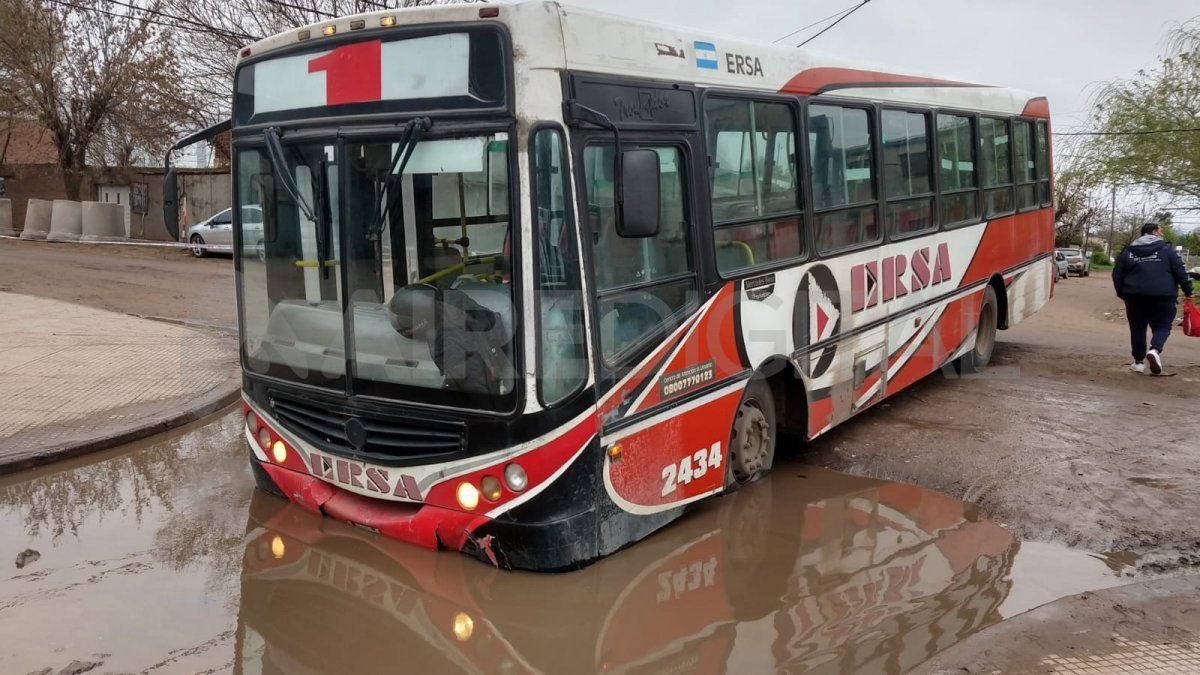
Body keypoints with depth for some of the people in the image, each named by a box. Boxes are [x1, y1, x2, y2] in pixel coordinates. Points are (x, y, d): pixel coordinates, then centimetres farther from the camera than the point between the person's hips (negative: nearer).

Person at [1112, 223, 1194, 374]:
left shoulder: (1128, 251, 10)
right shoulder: (1167, 248, 1)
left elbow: (1117, 275, 11)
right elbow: (1180, 271, -2)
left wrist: (1122, 294, 20)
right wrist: (1187, 290, 7)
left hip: (1135, 297, 3)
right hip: (1162, 297, -3)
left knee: (1137, 328, 12)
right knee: (1162, 327, 6)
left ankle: (1138, 361, 13)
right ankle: (1155, 349, -21)